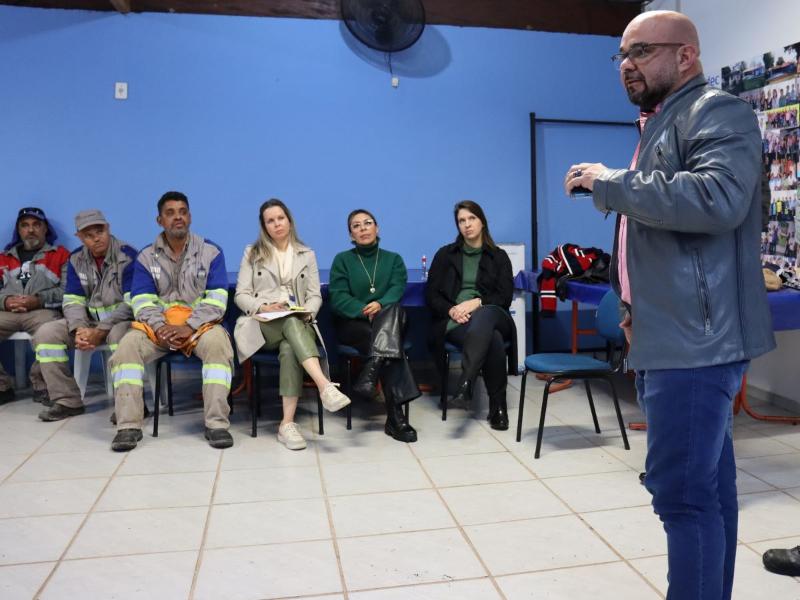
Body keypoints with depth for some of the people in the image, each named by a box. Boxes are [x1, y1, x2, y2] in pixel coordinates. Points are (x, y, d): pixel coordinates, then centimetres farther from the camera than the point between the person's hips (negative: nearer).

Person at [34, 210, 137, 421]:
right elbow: (72, 301, 2)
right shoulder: (76, 260, 5)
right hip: (89, 320, 6)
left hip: (121, 319, -6)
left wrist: (100, 331, -24)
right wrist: (79, 329, -19)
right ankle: (67, 400, -6)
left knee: (119, 334, -39)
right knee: (45, 334, -11)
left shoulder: (127, 256, -13)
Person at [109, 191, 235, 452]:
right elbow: (142, 302, 0)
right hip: (158, 325, 2)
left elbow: (217, 300, -5)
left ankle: (216, 423, -30)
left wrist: (189, 327, -20)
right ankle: (128, 425, -21)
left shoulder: (210, 252, 3)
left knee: (218, 343, -34)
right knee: (127, 346, -26)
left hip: (199, 323, -2)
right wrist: (161, 327, -21)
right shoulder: (146, 257, 9)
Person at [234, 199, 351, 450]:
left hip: (298, 323, 1)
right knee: (291, 324, -38)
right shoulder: (253, 253, 14)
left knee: (289, 349, -36)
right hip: (262, 324, -1)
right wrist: (263, 307, -13)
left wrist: (307, 311, -12)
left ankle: (287, 423, -40)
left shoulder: (307, 254, 18)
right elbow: (241, 295, 7)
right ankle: (325, 386, -54)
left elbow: (315, 296, 11)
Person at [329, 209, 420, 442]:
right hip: (352, 324, -1)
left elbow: (398, 288, -2)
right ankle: (396, 417, -38)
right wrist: (365, 310, -22)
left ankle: (371, 370, -46)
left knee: (394, 309, -37)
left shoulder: (393, 259, 17)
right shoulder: (342, 260, 11)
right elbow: (338, 298, -3)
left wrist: (380, 305, -25)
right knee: (390, 345, -33)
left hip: (389, 323, 2)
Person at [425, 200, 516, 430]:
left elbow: (505, 297, 5)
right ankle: (497, 405, -28)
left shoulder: (498, 256, 17)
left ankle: (465, 382, -50)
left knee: (483, 317, -42)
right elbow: (431, 294, 9)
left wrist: (476, 302, -14)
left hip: (490, 314, 1)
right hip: (454, 320, 0)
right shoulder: (445, 254, 18)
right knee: (493, 340, -36)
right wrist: (452, 310, -12)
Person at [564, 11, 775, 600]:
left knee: (682, 488, -9)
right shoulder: (660, 125, 22)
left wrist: (610, 182, -17)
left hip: (695, 339, -9)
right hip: (671, 338, 10)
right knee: (705, 485, 16)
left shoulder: (718, 113, -7)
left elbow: (717, 199, -27)